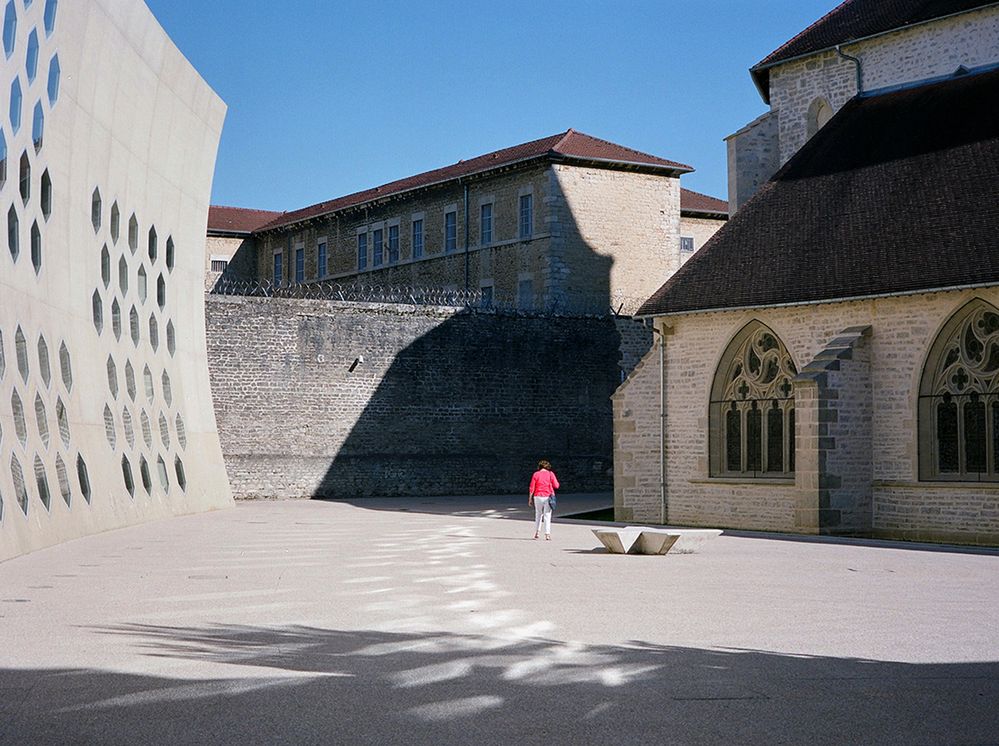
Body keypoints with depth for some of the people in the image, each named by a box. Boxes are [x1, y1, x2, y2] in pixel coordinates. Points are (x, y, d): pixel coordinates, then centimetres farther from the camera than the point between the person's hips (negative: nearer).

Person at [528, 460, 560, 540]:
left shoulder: (536, 474, 2)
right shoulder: (550, 474, -1)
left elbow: (531, 488, -1)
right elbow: (556, 486, -5)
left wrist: (530, 499, 5)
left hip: (538, 497, 1)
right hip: (548, 497, -1)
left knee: (538, 514, 19)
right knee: (547, 516, 0)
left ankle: (537, 532, 18)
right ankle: (547, 534, -8)